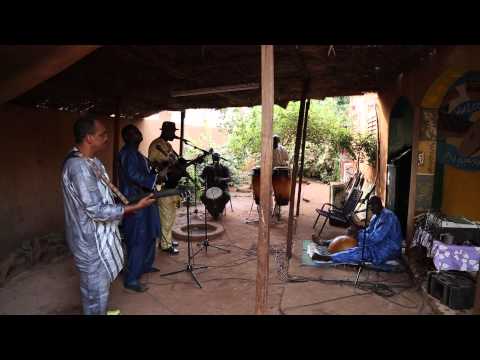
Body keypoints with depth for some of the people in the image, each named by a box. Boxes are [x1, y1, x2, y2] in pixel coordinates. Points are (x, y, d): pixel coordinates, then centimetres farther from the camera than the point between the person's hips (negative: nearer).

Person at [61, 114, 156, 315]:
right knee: (96, 292, 8)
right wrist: (134, 207, -20)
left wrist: (123, 209, 11)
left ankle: (99, 311, 47)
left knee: (99, 286, 27)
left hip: (98, 236, 10)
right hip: (91, 240, -10)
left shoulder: (89, 161, 6)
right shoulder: (78, 166, -26)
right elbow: (97, 211, -26)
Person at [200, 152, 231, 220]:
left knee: (227, 196, -32)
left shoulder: (224, 168, 3)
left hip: (222, 187, -1)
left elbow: (229, 178, -10)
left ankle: (218, 210, -9)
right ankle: (213, 212, -8)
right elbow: (202, 176, 1)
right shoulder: (208, 168, 8)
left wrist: (222, 179, -31)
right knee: (203, 197, -28)